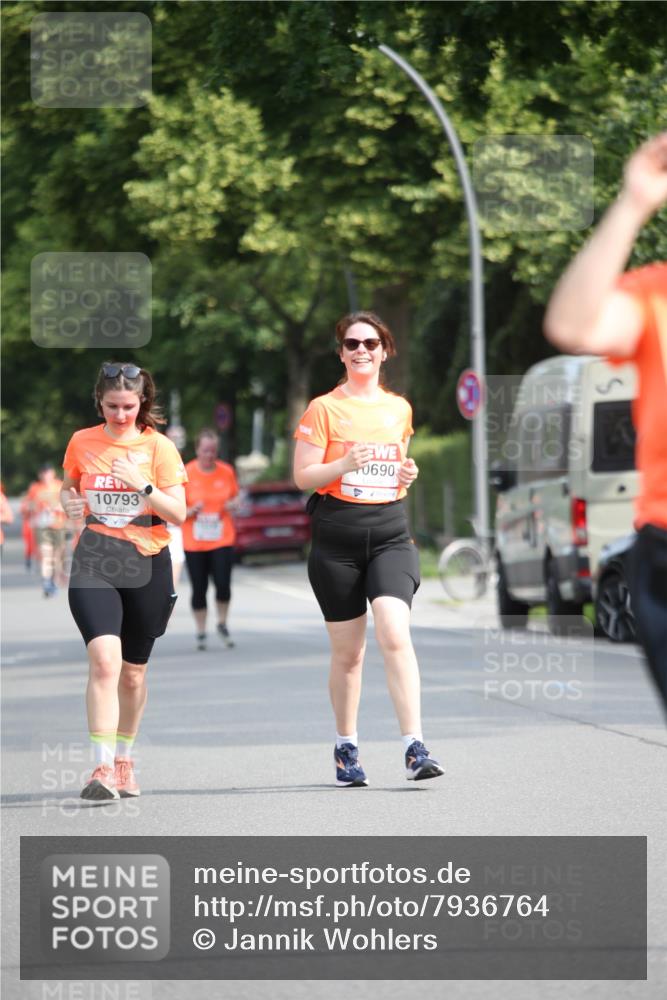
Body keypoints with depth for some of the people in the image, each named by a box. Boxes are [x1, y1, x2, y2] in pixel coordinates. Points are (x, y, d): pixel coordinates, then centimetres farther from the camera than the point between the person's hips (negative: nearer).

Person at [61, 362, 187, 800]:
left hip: (147, 564, 1)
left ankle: (124, 760, 32)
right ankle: (103, 768, -23)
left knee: (133, 671, 11)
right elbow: (68, 487, 22)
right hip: (94, 563, -1)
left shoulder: (159, 446, 0)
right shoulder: (81, 442, 5)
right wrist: (70, 503, -1)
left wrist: (142, 486, -18)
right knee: (104, 660, -21)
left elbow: (178, 513, -3)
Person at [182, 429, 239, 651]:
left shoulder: (226, 472, 2)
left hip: (222, 539, 1)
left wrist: (232, 505, -6)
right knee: (199, 589, 2)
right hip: (194, 542, -1)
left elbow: (235, 497, 17)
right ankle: (201, 633, 18)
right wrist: (192, 511, -21)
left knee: (223, 584, -10)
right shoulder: (186, 474, -5)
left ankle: (222, 625, 15)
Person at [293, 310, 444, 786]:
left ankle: (415, 748, -19)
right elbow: (302, 475, -3)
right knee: (347, 651, 3)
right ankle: (346, 748, 20)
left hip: (390, 533, 2)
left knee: (395, 634, -16)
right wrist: (344, 464, -19)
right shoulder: (324, 408, 0)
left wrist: (406, 475, 3)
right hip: (337, 537, -2)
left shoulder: (399, 408, 12)